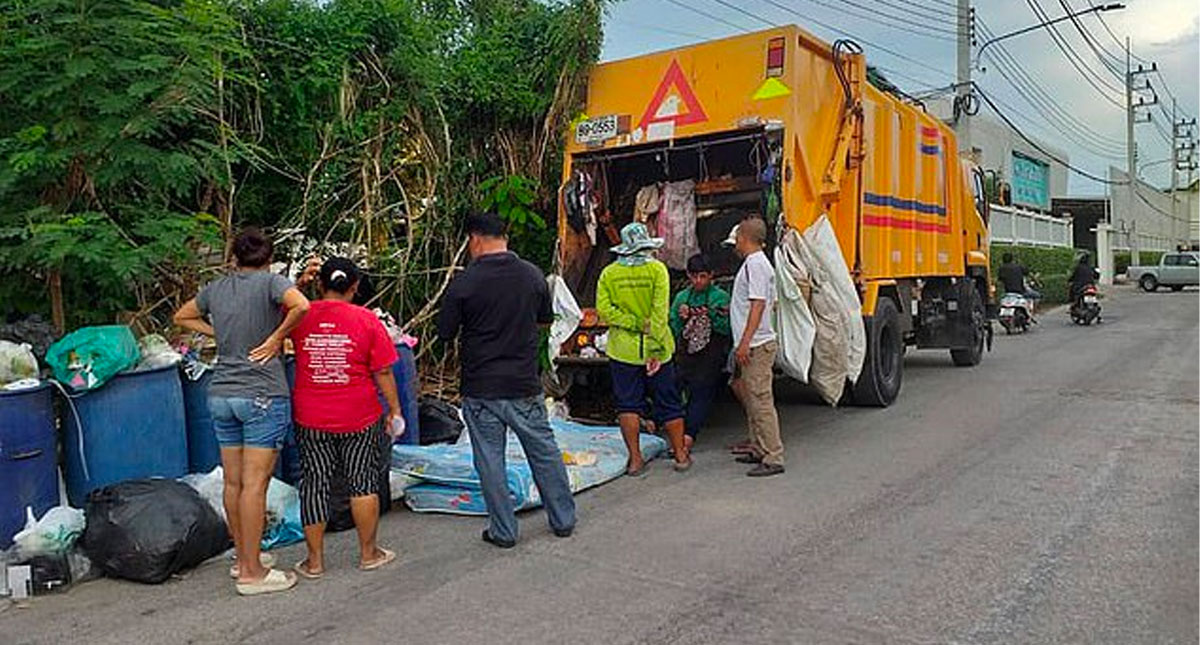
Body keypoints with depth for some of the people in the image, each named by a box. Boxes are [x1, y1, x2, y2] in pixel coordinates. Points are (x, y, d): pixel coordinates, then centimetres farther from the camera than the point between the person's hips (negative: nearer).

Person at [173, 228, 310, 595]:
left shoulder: (216, 288, 11)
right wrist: (277, 338, -13)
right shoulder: (270, 282, -7)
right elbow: (301, 306, -26)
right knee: (255, 484, -3)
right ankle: (251, 573, 3)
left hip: (221, 396, 6)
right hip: (262, 396, -6)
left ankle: (243, 558, 27)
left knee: (233, 482, 13)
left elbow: (182, 317, 25)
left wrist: (219, 333, 14)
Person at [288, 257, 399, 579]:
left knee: (314, 484, 10)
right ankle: (368, 553, 22)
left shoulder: (301, 317, -4)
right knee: (363, 482, 11)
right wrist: (394, 408, 3)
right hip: (359, 419, -1)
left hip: (311, 419, 2)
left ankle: (315, 560, 18)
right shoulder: (367, 320, -8)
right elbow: (383, 372, -6)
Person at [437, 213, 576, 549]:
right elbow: (546, 319, 13)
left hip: (481, 388, -3)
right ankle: (563, 520, 26)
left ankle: (503, 531, 18)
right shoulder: (533, 275, -2)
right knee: (545, 451, 15)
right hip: (525, 385, 3)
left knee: (490, 461, 10)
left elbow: (445, 334, -4)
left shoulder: (463, 283, -13)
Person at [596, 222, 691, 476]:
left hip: (623, 349, 1)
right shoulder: (657, 269, -5)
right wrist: (656, 348, -14)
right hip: (655, 348, -1)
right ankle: (681, 455, 19)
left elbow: (604, 309, -9)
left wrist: (635, 324, -9)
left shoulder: (609, 273, 1)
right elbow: (660, 310, -13)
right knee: (669, 404, 10)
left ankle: (635, 459, 8)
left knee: (628, 405, 8)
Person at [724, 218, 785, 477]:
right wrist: (735, 307, 33)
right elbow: (771, 303, 23)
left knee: (761, 401, -8)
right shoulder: (760, 263, 17)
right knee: (750, 398, 16)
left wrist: (745, 342, -25)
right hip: (753, 346, 11)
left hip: (756, 346, -11)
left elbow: (758, 305, -21)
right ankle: (760, 451, 26)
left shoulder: (754, 264, -14)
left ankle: (773, 459, -5)